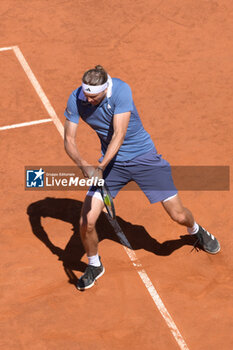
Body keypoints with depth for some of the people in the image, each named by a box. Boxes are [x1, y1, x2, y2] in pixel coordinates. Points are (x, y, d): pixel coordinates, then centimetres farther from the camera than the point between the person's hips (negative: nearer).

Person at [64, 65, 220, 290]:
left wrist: (100, 167, -44)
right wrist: (83, 164, -34)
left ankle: (196, 231, 39)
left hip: (143, 156, -2)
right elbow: (69, 140, -13)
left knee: (178, 215, 0)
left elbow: (119, 134, -31)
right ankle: (94, 266, 20)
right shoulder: (75, 99, -15)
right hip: (112, 161, 3)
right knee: (86, 222, -10)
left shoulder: (121, 90, -26)